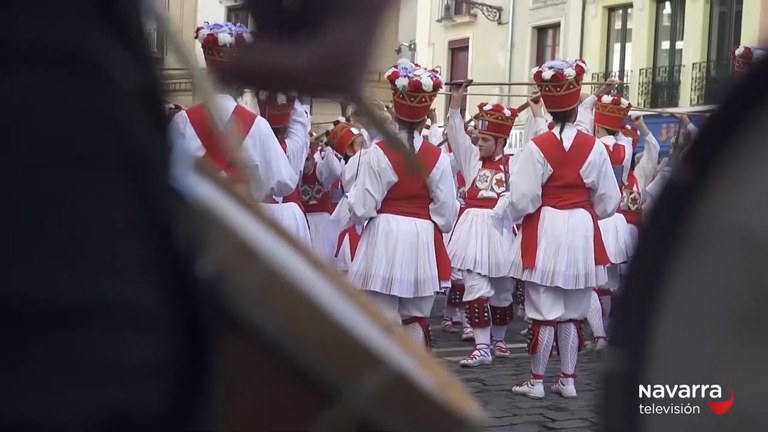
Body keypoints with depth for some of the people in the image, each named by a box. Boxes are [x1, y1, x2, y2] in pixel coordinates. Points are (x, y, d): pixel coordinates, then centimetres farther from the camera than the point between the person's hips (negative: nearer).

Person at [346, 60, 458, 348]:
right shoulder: (436, 156, -1)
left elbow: (361, 208, -10)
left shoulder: (378, 152, -10)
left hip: (385, 240, -3)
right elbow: (447, 211, 1)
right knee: (416, 320, 15)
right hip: (422, 242, 3)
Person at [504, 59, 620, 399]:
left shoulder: (537, 147, -11)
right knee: (572, 311, 12)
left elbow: (522, 200, -11)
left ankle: (536, 381, 9)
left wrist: (514, 214, 10)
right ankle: (568, 379, 18)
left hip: (545, 230, -3)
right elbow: (608, 200, 2)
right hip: (582, 231, 3)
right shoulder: (593, 147, -3)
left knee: (544, 308, 4)